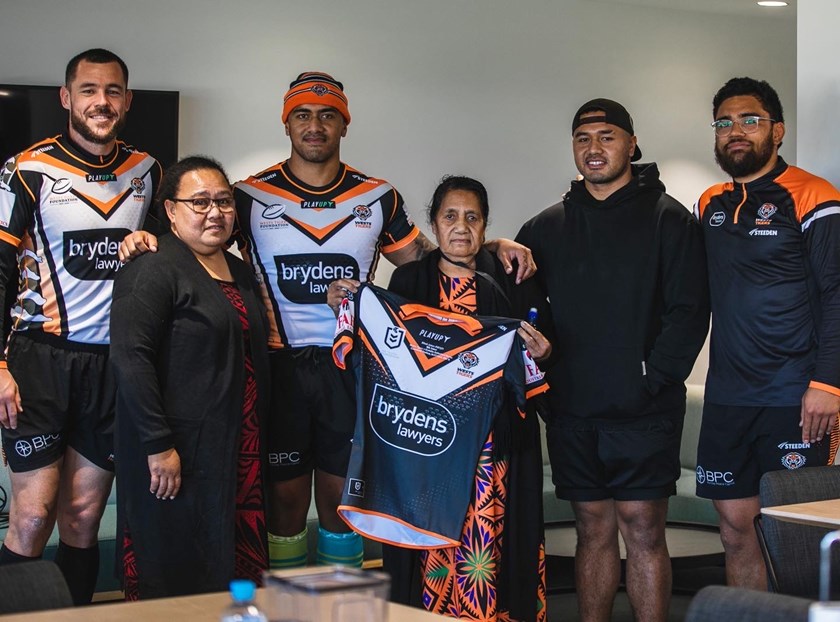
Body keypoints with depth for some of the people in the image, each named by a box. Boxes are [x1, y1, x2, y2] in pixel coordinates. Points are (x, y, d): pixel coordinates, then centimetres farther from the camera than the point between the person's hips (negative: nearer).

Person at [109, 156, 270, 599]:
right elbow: (130, 358, -17)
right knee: (176, 578, -3)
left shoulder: (239, 272, 17)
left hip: (239, 453, 8)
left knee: (237, 568, 7)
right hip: (179, 454, -8)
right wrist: (158, 445, -21)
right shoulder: (152, 271, -9)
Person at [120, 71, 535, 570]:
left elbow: (424, 260, 15)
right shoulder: (250, 196, 1)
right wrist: (147, 241, -16)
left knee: (342, 496, 8)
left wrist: (491, 247, 1)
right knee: (286, 495, 3)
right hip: (279, 366, -1)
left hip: (350, 366, 2)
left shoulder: (378, 198, 7)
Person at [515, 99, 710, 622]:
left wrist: (653, 379, -13)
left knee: (643, 530, -4)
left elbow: (689, 311, -6)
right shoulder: (548, 226, 14)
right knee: (594, 530, 9)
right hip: (572, 411, 4)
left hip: (644, 409, -4)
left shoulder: (667, 217, 0)